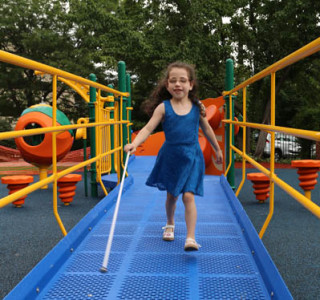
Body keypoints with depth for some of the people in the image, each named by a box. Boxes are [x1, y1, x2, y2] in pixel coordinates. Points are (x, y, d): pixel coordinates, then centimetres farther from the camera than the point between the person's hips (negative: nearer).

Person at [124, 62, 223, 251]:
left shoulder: (197, 107, -2)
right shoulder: (163, 107, -7)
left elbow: (207, 129, 11)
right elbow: (148, 128, -13)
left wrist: (217, 150, 21)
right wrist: (135, 143, -30)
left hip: (191, 158, -1)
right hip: (170, 158, 1)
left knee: (188, 196, -12)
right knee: (171, 195, 17)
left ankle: (191, 237, -10)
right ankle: (170, 225, 43)